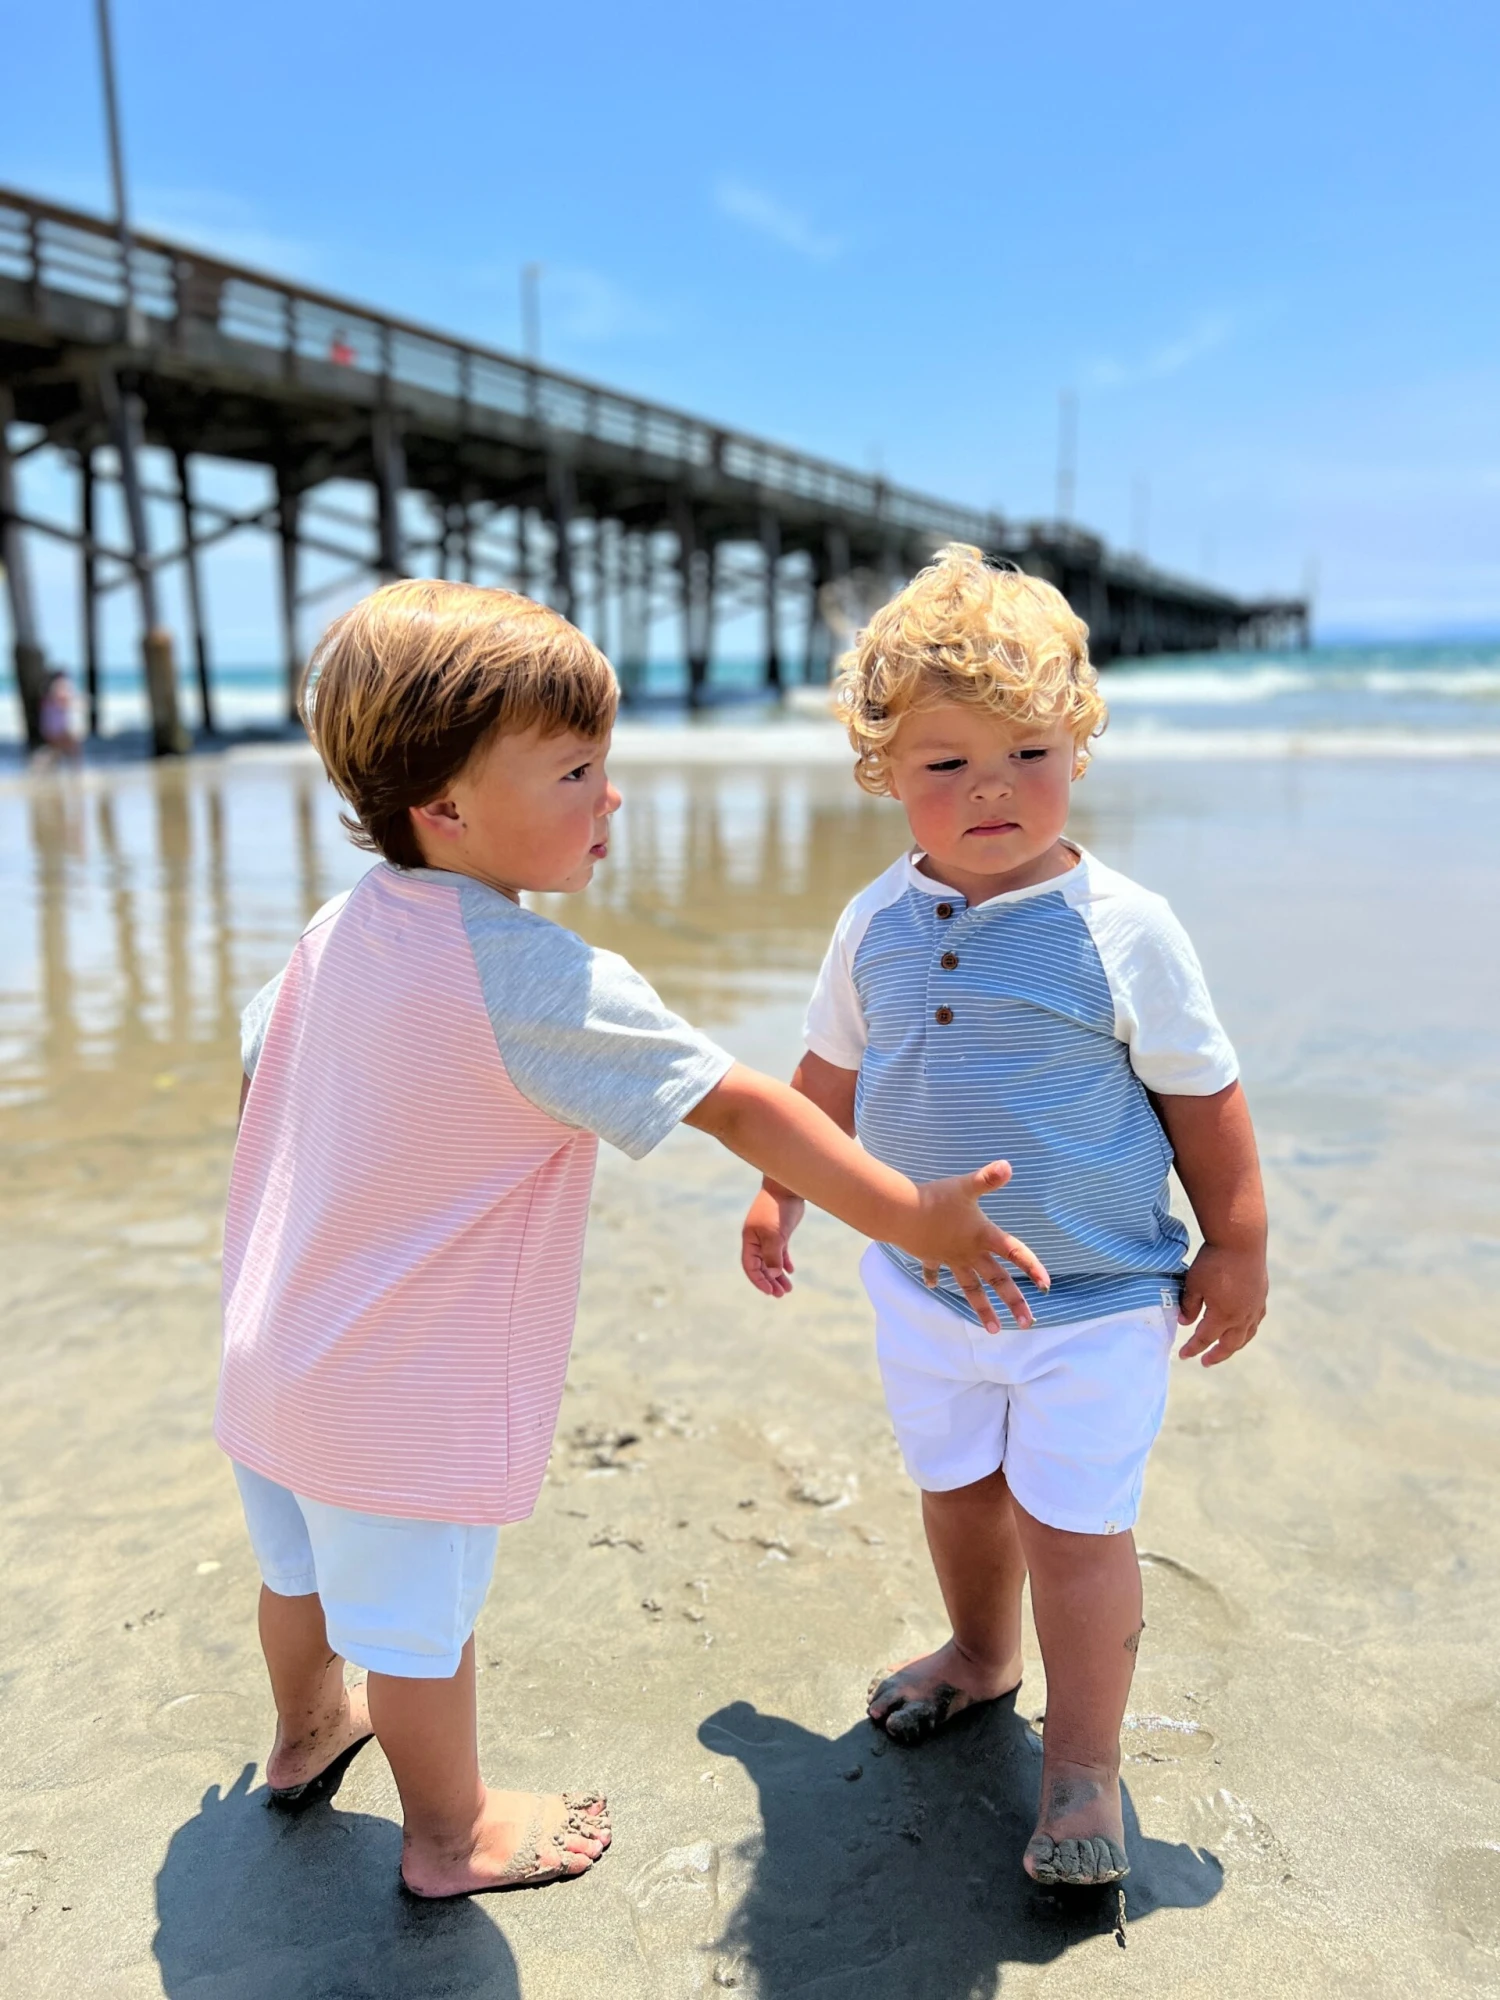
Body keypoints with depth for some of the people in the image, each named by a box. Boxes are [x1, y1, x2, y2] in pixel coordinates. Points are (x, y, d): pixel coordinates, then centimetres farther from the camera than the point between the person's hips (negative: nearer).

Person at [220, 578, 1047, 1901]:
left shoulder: (341, 930, -3)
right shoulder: (547, 982, -26)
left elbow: (265, 1085, 10)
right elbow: (743, 1109, -24)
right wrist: (912, 1220, -17)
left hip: (273, 1342, 8)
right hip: (413, 1392, -8)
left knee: (307, 1566, 29)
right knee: (420, 1622, 14)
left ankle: (309, 1730, 56)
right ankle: (451, 1836, 38)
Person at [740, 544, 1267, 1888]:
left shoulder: (1123, 929, -16)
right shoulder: (877, 924, -5)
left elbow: (1201, 1095, -7)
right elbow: (832, 1073, 10)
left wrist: (1237, 1245, -3)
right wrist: (780, 1196, 13)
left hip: (1094, 1300, -4)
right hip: (923, 1285, 4)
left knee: (1074, 1526, 4)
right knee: (955, 1487, 21)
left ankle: (1085, 1759, 28)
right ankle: (980, 1652, 50)